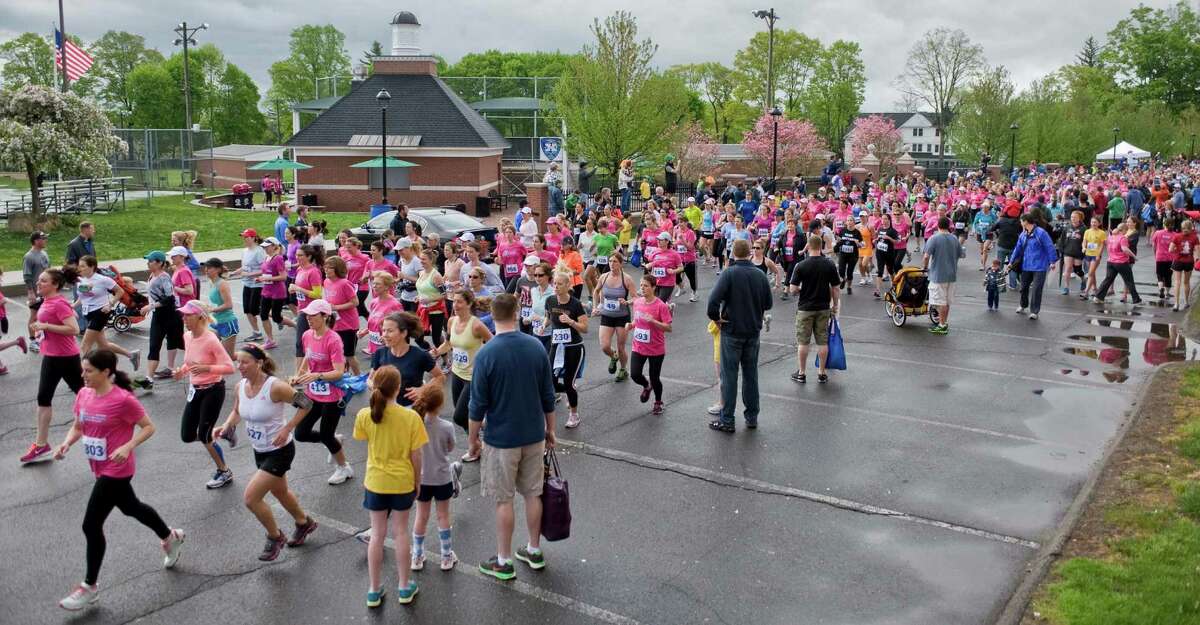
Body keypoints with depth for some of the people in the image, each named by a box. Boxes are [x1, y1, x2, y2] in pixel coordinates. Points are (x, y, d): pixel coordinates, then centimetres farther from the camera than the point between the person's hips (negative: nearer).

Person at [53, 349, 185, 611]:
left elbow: (148, 427, -15)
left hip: (116, 470, -8)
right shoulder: (83, 394, 0)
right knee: (131, 507, 25)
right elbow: (77, 426, 12)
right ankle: (171, 538, 49)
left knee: (91, 525, -5)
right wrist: (67, 443, -8)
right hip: (100, 468, 8)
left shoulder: (123, 399, -22)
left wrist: (127, 447, -28)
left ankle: (90, 587, 11)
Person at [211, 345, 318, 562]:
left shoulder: (275, 387, -26)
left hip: (280, 451, -8)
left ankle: (275, 537, 15)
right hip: (260, 451, 8)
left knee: (250, 498, -10)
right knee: (279, 491, 25)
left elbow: (306, 404, -20)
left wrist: (286, 429, -22)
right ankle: (304, 523, 51)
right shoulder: (240, 386, -6)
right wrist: (226, 426, -6)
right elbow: (237, 411, 13)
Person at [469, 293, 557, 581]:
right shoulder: (536, 347, -4)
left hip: (501, 438, -4)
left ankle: (504, 562, 17)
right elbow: (548, 395, 3)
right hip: (534, 435, 4)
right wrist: (550, 429, 15)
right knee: (532, 494, 16)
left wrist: (473, 436, 3)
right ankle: (534, 551, 29)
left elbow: (478, 403, -12)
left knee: (503, 500, 7)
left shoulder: (486, 354, -17)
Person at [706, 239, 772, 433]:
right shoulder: (761, 275, 0)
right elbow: (768, 304, 8)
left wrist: (715, 317, -8)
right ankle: (752, 417, 22)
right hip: (754, 331, 4)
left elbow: (714, 299, -24)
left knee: (729, 375, 2)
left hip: (732, 330, -4)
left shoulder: (729, 273, -14)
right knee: (751, 374, 14)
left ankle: (726, 420, 7)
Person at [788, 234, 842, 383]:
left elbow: (793, 289, -12)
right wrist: (835, 305, 11)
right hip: (824, 308, 2)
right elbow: (835, 288, -2)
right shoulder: (830, 265, -6)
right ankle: (822, 373, 15)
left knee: (803, 342, 7)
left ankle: (801, 374, 12)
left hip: (805, 308, -2)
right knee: (823, 341, 10)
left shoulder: (801, 266, -12)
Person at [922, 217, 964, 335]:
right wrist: (963, 249, 32)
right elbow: (962, 255, 10)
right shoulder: (955, 239, 3)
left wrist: (926, 267, -2)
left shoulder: (934, 239, -13)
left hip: (938, 275, -5)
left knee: (941, 302, 1)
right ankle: (945, 322, 25)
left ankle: (942, 325, 5)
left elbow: (927, 256, -19)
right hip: (951, 274, 6)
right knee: (947, 301, 16)